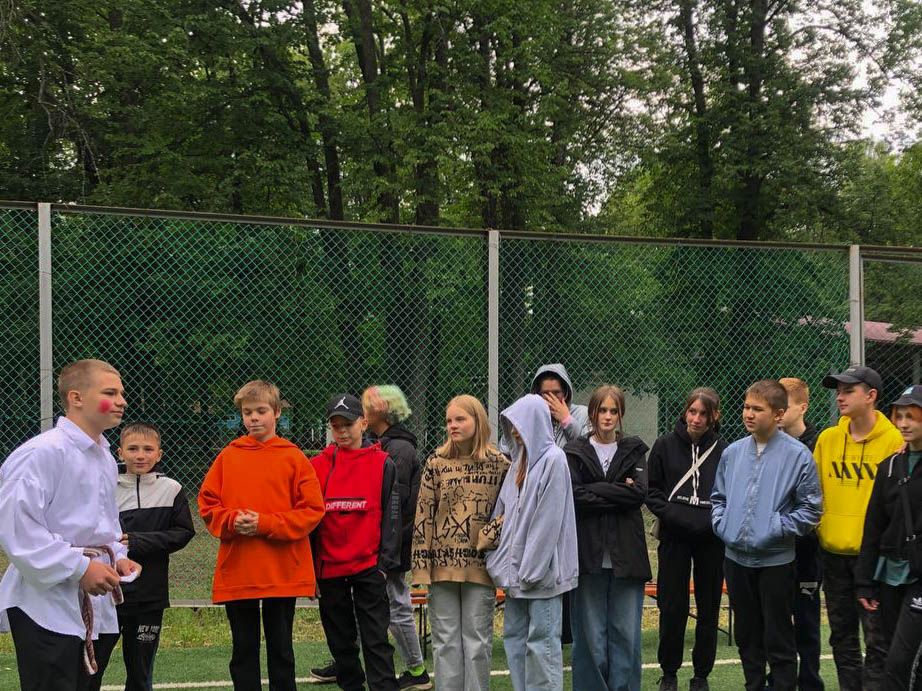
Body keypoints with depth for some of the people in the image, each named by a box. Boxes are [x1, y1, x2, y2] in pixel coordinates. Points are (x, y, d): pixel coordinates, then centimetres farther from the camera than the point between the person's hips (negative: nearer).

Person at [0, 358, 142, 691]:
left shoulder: (105, 458, 16)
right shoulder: (43, 453, -15)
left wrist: (118, 557, 9)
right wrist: (79, 568, -21)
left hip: (98, 610, 9)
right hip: (47, 608, -9)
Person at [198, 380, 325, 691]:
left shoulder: (293, 457, -2)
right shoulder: (228, 456, 5)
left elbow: (312, 509, -6)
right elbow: (207, 503, 6)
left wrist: (265, 524, -14)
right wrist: (233, 522, -13)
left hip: (283, 572, -2)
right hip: (236, 572, 2)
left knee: (281, 648, 9)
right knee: (243, 649, 10)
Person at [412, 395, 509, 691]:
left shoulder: (499, 463, 1)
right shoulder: (436, 463, 1)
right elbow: (423, 514, 0)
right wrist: (421, 562, -5)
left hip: (481, 565, -1)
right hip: (442, 563, 1)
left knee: (478, 641, 5)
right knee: (445, 641, 6)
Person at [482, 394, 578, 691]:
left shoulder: (553, 459, -10)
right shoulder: (521, 460, 15)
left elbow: (548, 519, -15)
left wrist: (531, 567, -17)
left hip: (541, 566, -8)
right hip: (518, 565, 8)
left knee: (541, 639, -4)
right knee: (514, 636, 10)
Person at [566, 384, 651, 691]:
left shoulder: (633, 451, 12)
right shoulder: (575, 452, 7)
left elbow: (640, 492, -5)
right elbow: (574, 496, -9)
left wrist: (596, 490, -8)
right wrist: (619, 494, -8)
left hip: (626, 555, 1)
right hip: (589, 554, -1)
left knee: (626, 634, 2)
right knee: (591, 634, 1)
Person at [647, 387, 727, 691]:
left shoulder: (723, 450, -3)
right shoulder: (665, 445, 0)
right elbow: (652, 490, 2)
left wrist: (711, 521, -11)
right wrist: (673, 516, -11)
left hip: (711, 540, 0)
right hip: (674, 538, 0)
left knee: (709, 610, 7)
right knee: (672, 608, 2)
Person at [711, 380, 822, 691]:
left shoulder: (797, 454, -9)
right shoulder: (732, 452, 5)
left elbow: (811, 508, -6)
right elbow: (718, 497, 16)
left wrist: (777, 528, -13)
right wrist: (721, 524, 0)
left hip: (776, 560, -5)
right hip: (736, 559, 5)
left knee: (779, 639, 2)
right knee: (747, 636, 16)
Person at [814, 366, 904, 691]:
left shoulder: (893, 441, -8)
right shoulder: (827, 438, 5)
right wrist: (818, 529, 6)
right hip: (833, 551, 5)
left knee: (877, 638, -1)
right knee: (842, 636, 14)